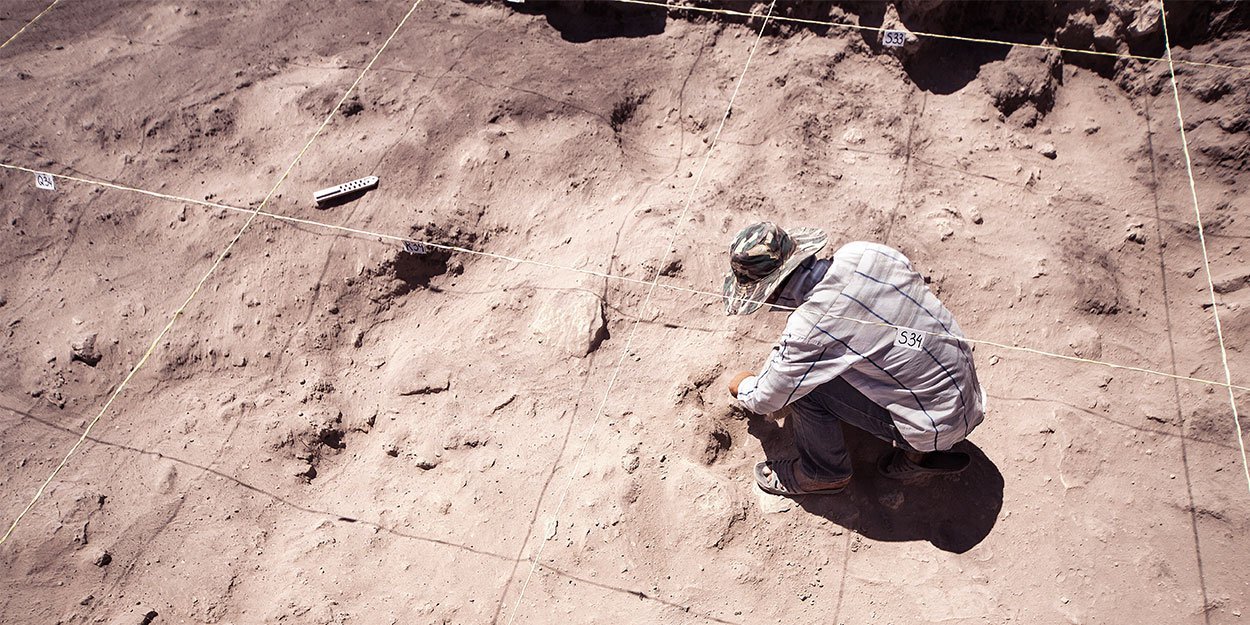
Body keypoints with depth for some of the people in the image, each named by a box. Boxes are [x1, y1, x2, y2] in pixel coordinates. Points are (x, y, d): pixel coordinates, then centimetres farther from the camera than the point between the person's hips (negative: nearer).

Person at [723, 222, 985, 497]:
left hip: (937, 427, -8)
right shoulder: (862, 251, -8)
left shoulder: (809, 330, -27)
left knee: (805, 385, -10)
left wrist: (743, 386, 15)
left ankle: (823, 475, 15)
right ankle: (918, 454, 20)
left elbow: (764, 400, -11)